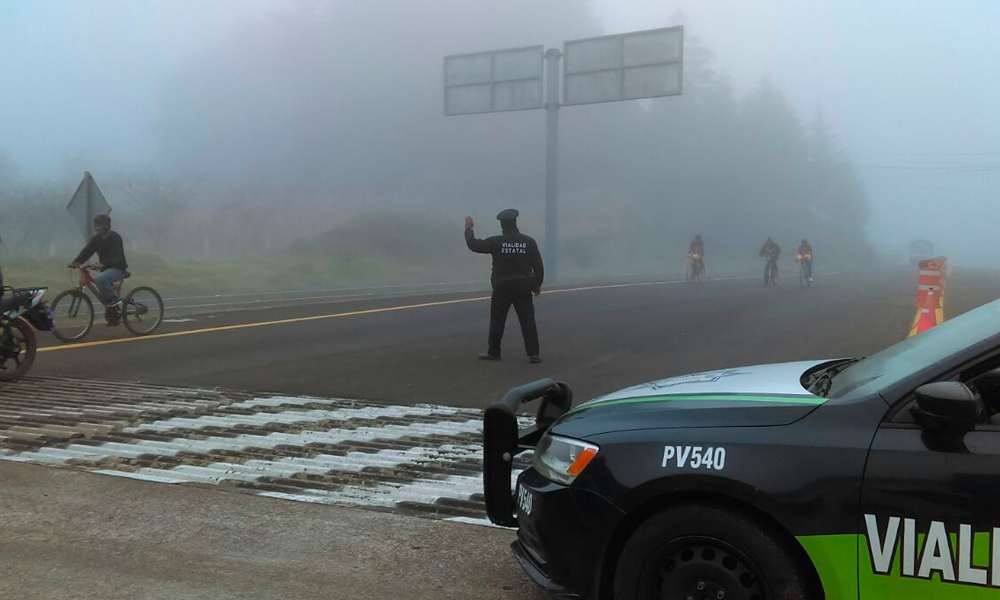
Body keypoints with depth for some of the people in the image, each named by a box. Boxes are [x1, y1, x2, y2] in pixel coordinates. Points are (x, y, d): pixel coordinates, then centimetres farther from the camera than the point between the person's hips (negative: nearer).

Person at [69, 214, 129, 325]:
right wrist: (75, 262, -17)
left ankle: (115, 302, -19)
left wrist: (103, 264, -41)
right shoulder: (96, 239, 7)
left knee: (100, 280, -33)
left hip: (118, 268, -8)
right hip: (106, 268, 8)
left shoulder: (115, 238, -15)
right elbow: (86, 251, -1)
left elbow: (116, 257, -26)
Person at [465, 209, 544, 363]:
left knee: (497, 321, 9)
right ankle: (533, 354, 0)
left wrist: (468, 228, 13)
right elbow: (538, 266, 1)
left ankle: (493, 352, 16)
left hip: (502, 287, -2)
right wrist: (537, 285, 12)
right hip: (523, 287, 2)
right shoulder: (529, 241, -2)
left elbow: (473, 245, -2)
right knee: (528, 321, 3)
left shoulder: (496, 242, -9)